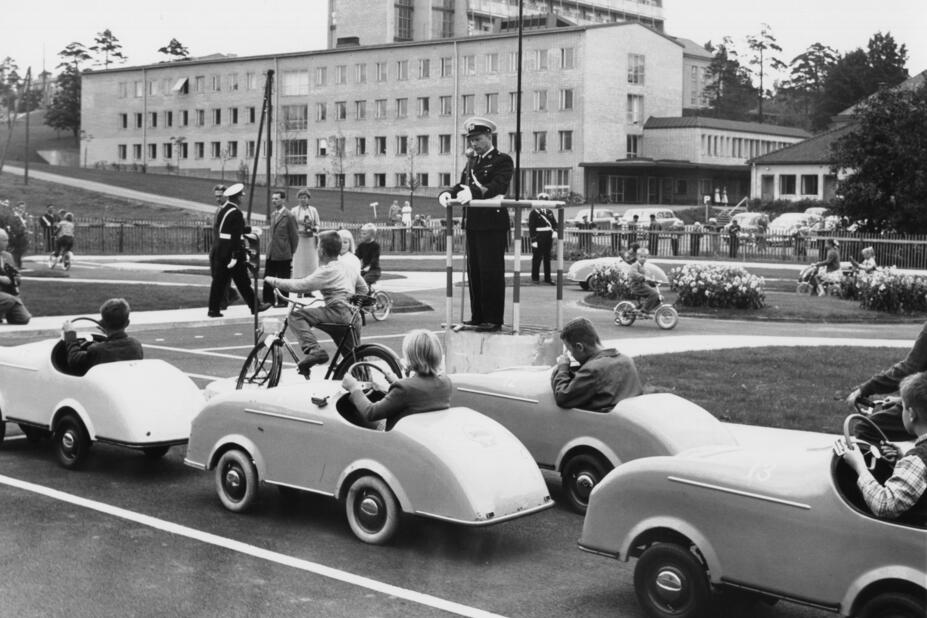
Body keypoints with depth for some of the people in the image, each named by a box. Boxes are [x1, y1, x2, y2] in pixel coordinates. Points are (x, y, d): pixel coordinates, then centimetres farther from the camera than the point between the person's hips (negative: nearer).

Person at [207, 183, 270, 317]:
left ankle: (213, 309, 8)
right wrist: (235, 256, -20)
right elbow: (235, 236, -19)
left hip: (219, 251, 8)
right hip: (230, 252, -8)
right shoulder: (236, 213, -15)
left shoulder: (223, 209, 10)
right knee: (243, 281, 2)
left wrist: (249, 229, 31)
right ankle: (255, 306, 13)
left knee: (219, 280, 8)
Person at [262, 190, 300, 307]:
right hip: (271, 253, 7)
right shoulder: (273, 214, 13)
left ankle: (283, 301, 10)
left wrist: (292, 252, -4)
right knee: (267, 278, 7)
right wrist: (269, 247, 14)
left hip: (283, 254, -7)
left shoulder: (289, 216, -10)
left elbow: (295, 236, -7)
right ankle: (268, 300, 15)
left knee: (283, 279, 2)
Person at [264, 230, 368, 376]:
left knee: (296, 315, -11)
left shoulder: (327, 271, -7)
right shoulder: (350, 267, 17)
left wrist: (273, 281, -1)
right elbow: (363, 289, 28)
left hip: (339, 313, -9)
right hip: (354, 318, 9)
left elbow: (300, 285, -11)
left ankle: (313, 350, -25)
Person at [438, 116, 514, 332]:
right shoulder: (472, 161, 20)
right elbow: (462, 184, 15)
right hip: (473, 224, 8)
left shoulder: (502, 161, -5)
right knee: (474, 271, 10)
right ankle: (478, 317, 17)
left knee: (491, 272, -6)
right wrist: (447, 193, -8)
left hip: (493, 224, -8)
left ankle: (493, 319, -1)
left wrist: (472, 192, -35)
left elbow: (497, 187, -20)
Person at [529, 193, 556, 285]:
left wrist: (555, 231, -5)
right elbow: (531, 227, -7)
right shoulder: (534, 212, -3)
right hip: (538, 238, -5)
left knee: (547, 258, 10)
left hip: (548, 238, 5)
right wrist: (533, 239, -14)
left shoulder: (550, 212, 14)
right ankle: (535, 278, 7)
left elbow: (555, 223, 16)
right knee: (537, 258, -1)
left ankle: (547, 278, 17)